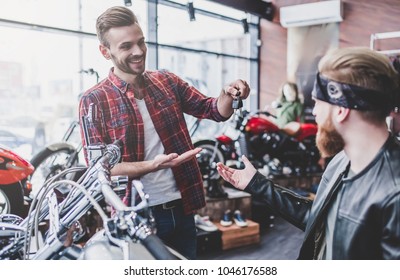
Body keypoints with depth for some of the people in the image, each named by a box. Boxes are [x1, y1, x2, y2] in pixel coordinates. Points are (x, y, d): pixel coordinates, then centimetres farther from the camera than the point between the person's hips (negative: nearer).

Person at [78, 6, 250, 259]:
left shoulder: (167, 82, 3)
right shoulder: (94, 102, -10)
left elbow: (214, 110, 9)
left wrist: (228, 94, -15)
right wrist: (152, 165, -26)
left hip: (181, 208, 5)